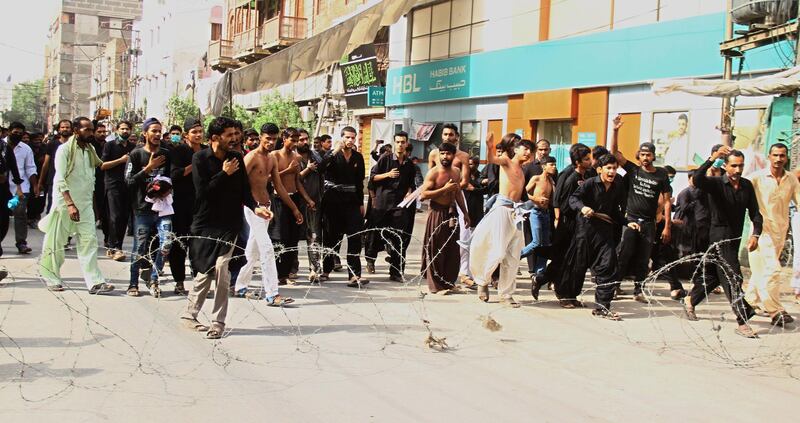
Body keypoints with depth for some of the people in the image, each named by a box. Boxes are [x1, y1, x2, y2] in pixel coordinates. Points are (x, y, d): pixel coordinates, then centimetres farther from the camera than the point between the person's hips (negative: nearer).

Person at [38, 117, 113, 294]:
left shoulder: (90, 150, 11)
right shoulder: (65, 150, -8)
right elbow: (60, 180, -15)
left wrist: (90, 199, 10)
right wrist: (70, 204, -24)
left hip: (85, 203, 5)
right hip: (64, 202, -5)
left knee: (89, 240, -4)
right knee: (56, 242, 5)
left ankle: (94, 282, -8)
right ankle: (51, 278, 21)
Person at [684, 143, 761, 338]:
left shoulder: (747, 186, 4)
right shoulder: (716, 183, -12)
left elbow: (755, 213, 4)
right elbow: (697, 179, -33)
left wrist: (755, 235, -11)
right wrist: (713, 157, -41)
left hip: (735, 238, 7)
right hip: (720, 236, -7)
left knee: (714, 274, 18)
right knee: (733, 278, -13)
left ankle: (690, 300, 38)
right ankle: (742, 321, -13)